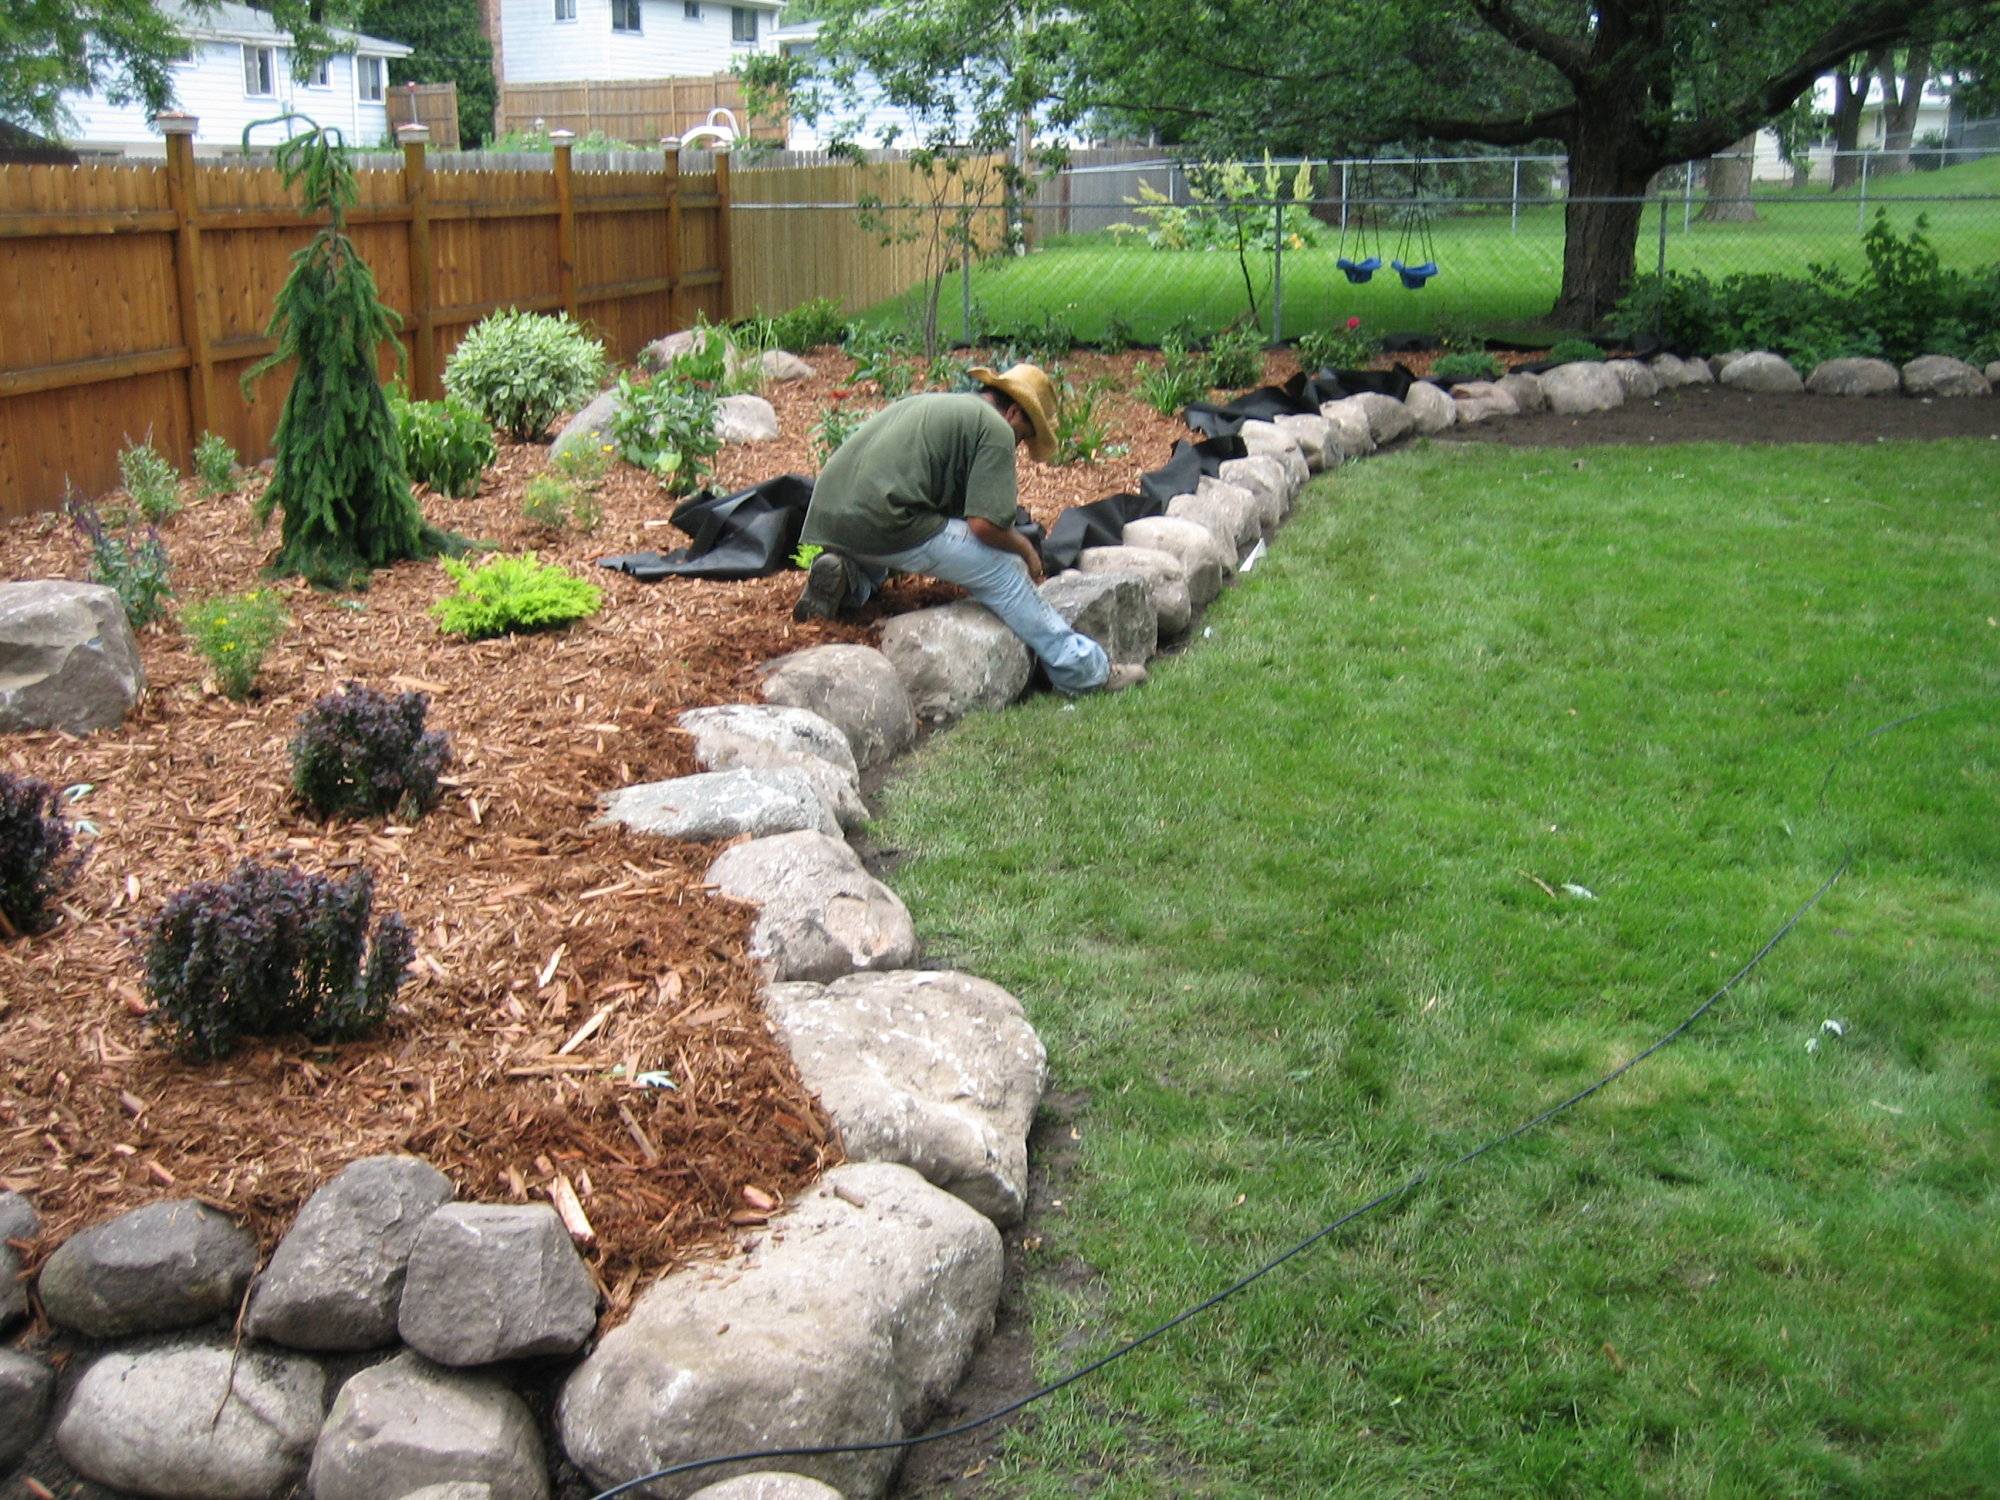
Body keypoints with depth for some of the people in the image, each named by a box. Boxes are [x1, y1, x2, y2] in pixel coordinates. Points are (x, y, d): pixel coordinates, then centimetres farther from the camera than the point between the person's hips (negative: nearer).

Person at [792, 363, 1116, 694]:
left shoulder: (925, 404, 28)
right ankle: (1084, 669, 4)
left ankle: (850, 583, 10)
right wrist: (1027, 550, 11)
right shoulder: (996, 429, 1)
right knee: (1003, 571, 1)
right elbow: (984, 523, -9)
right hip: (884, 526, -8)